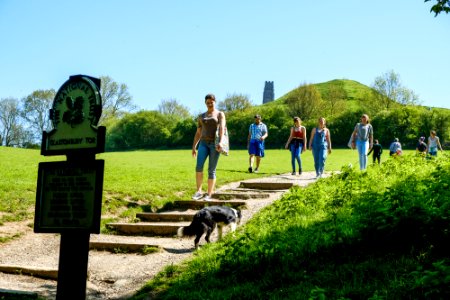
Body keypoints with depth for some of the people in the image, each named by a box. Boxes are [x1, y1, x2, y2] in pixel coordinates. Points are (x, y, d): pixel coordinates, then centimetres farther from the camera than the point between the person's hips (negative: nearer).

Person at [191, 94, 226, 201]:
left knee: (211, 171, -6)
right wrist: (193, 147, 10)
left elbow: (222, 128, -12)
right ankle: (199, 192, -10)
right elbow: (198, 133, 18)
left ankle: (209, 195, 2)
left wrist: (220, 142, -29)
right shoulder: (201, 116, 18)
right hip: (204, 144, 3)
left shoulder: (220, 114, 4)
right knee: (199, 167, -19)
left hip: (215, 144, -3)